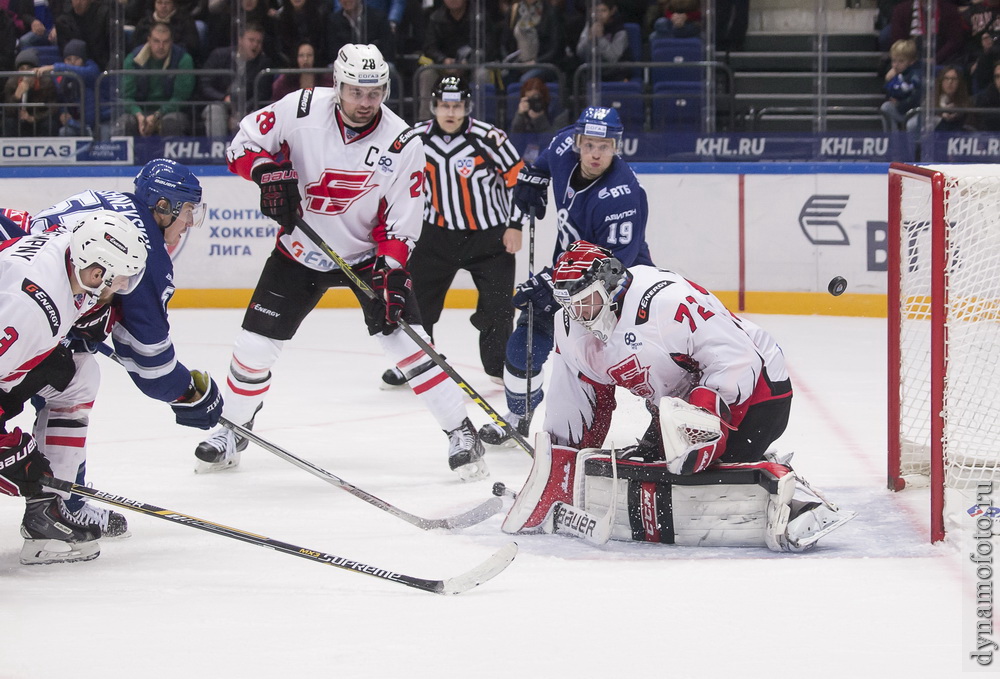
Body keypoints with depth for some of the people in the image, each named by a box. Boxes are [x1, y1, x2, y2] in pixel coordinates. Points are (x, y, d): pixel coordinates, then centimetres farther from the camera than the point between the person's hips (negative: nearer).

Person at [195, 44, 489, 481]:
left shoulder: (403, 145, -17)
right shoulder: (301, 110, -17)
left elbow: (400, 223, -13)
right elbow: (243, 144, -6)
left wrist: (391, 274, -25)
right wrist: (269, 172, -26)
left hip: (368, 253, -1)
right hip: (300, 249, 1)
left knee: (405, 339, -16)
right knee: (256, 343, 0)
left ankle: (460, 432, -6)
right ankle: (232, 428, 24)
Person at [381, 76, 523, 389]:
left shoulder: (488, 137, -16)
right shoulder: (418, 137, -6)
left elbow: (519, 178, -9)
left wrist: (515, 225, -10)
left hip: (489, 234, -3)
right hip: (438, 232, 3)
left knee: (497, 304, -4)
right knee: (417, 296, 2)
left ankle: (499, 364, 13)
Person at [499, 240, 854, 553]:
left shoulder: (662, 298, -29)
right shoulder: (572, 331, 0)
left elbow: (736, 359, -30)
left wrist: (706, 415, -40)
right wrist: (556, 473, 7)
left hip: (752, 385, -10)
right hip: (680, 401, 10)